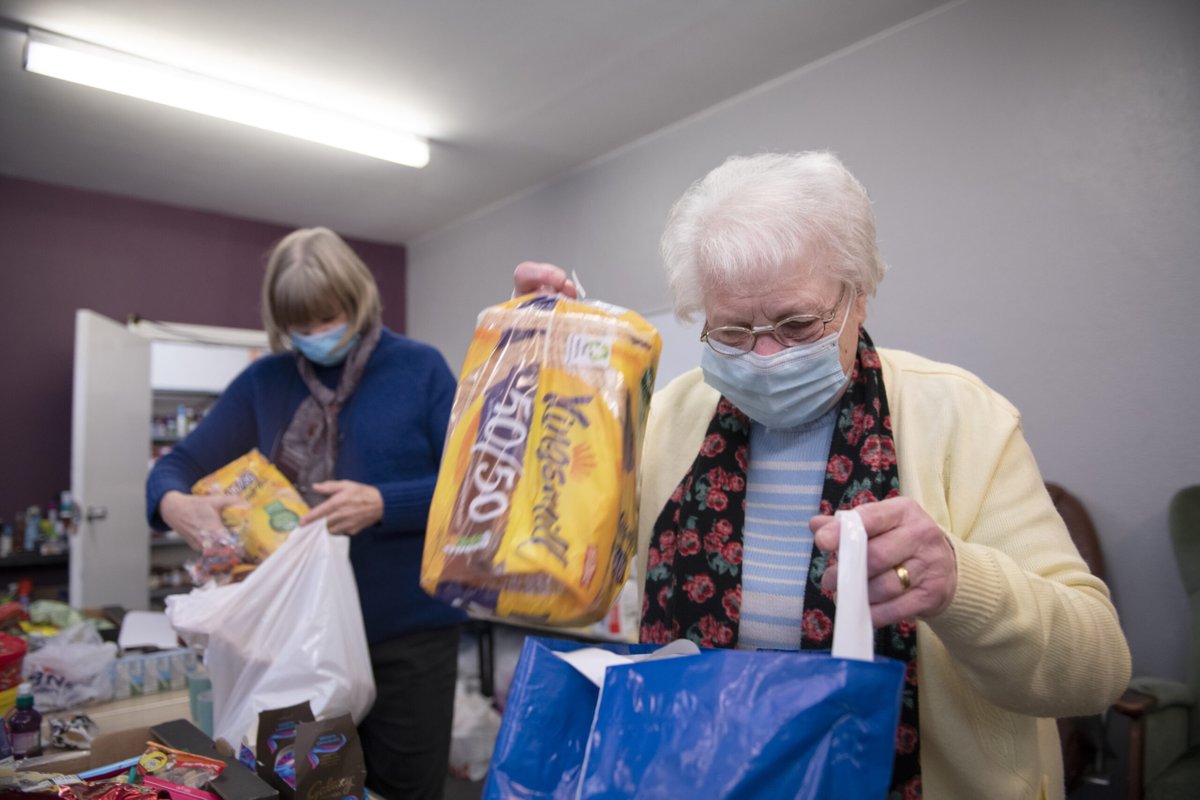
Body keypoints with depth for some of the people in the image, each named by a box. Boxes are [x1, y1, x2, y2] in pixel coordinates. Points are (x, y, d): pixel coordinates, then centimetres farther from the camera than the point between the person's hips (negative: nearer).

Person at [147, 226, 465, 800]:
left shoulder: (418, 368, -5)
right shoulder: (266, 380, 4)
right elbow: (180, 463, 6)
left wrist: (381, 504, -25)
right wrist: (174, 505, -17)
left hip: (408, 631, -2)